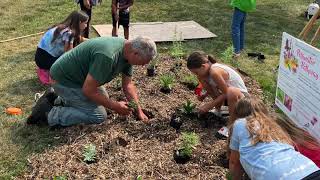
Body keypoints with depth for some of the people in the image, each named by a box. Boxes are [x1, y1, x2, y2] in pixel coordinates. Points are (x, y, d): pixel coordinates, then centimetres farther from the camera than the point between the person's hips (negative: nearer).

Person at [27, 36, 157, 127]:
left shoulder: (128, 52, -5)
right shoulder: (107, 56, -35)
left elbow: (128, 84, 5)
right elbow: (88, 90, -29)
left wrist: (139, 110, 1)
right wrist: (115, 106, -20)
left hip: (79, 76, 9)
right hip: (64, 80, -9)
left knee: (103, 100, 19)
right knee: (99, 115, -11)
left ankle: (61, 100, 20)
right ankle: (51, 114, -5)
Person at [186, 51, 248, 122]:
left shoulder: (214, 72, -30)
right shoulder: (208, 68, -4)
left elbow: (226, 93, -24)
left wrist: (209, 105, -18)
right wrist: (204, 95, -4)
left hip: (241, 95, -9)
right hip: (226, 93, 9)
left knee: (232, 91, -43)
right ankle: (218, 110, 9)